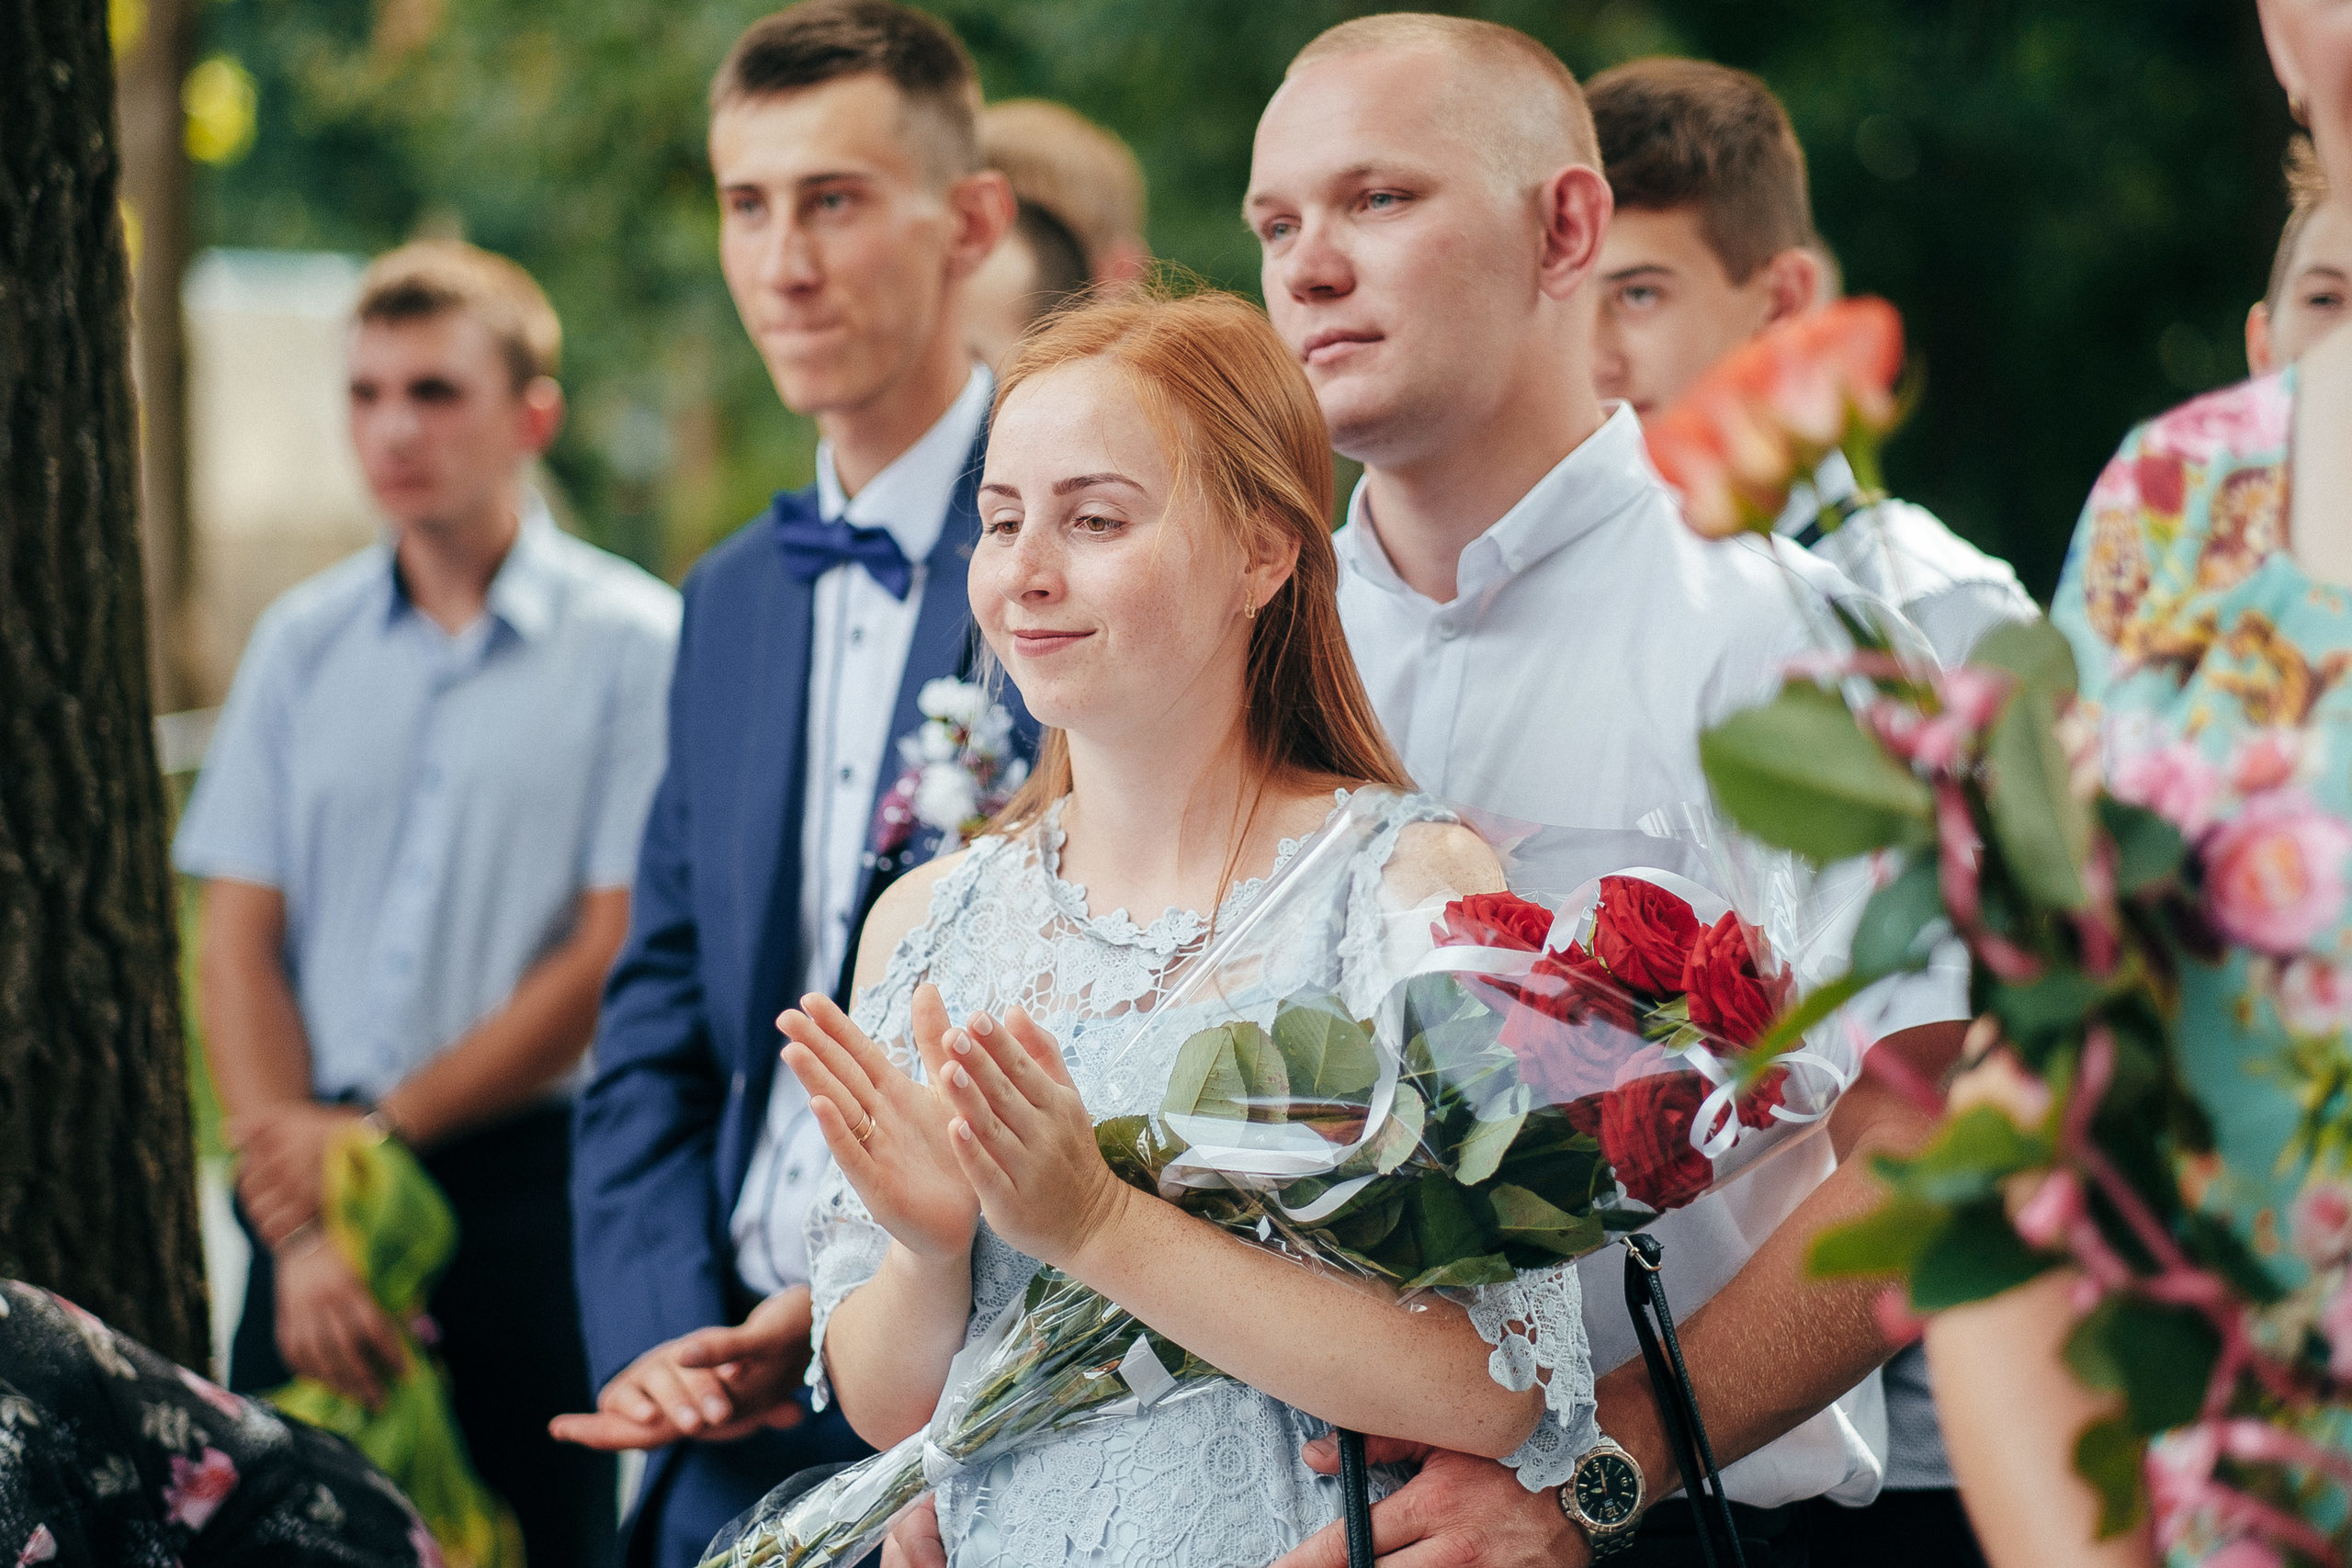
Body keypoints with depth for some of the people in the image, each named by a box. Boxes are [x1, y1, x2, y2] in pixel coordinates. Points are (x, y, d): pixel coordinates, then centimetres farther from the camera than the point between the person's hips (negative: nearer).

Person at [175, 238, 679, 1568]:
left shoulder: (638, 643, -2)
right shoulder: (302, 644, 10)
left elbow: (613, 959, -6)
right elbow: (239, 944, 6)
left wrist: (385, 1128, -8)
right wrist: (300, 1232, -5)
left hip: (526, 1184, -3)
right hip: (317, 1174, 3)